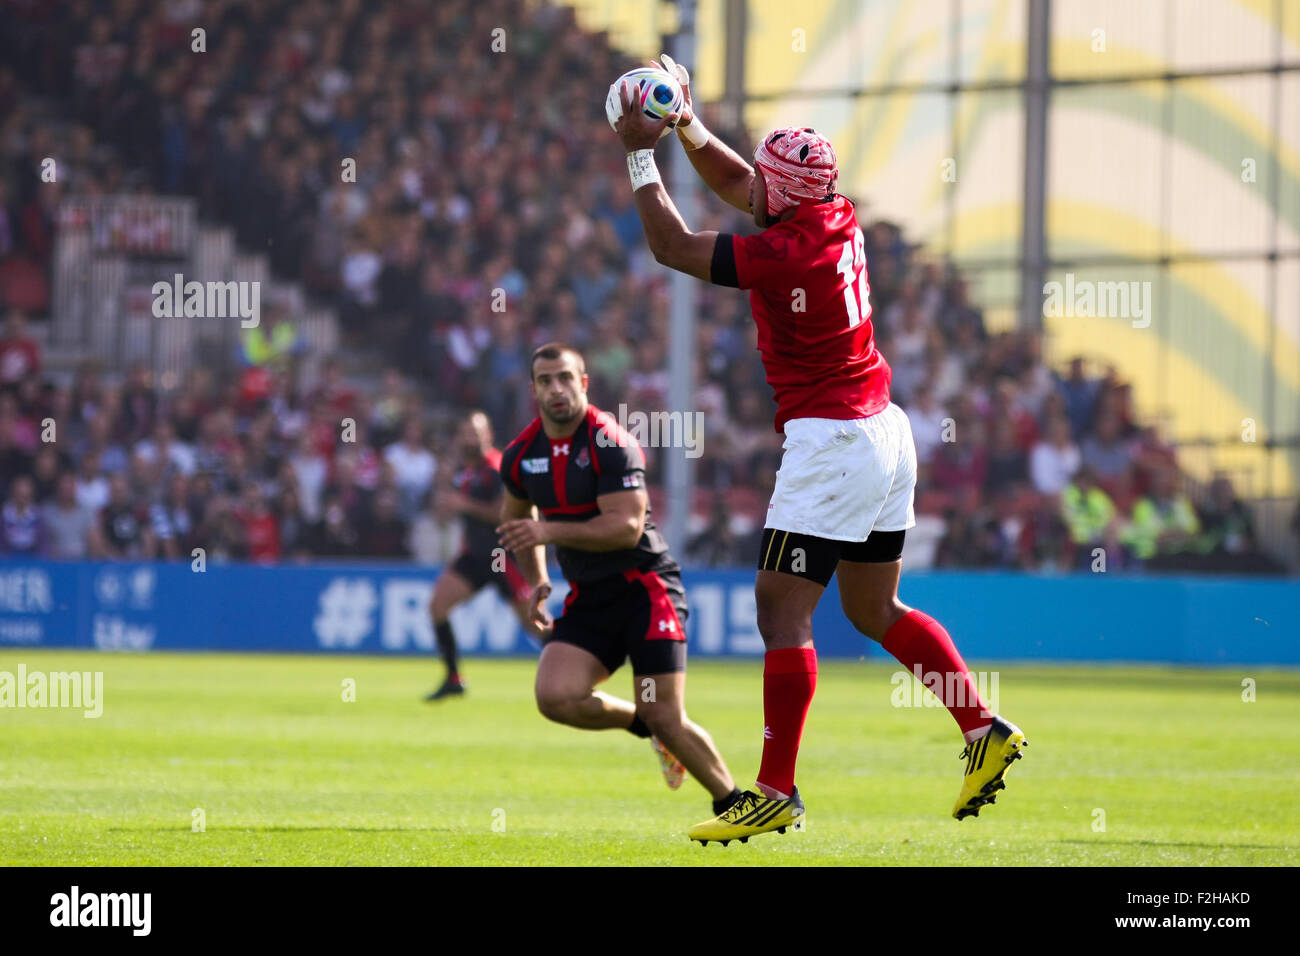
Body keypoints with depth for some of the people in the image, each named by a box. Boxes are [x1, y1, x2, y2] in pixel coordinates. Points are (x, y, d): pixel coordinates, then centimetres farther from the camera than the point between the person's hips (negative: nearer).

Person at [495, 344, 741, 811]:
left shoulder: (610, 442, -16)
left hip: (646, 590, -6)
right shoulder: (521, 455, 5)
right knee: (554, 696, -17)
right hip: (588, 598, 6)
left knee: (664, 719, -11)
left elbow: (626, 526, -23)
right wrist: (537, 581, 16)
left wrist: (550, 530, -26)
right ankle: (643, 726, 10)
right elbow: (516, 518, 25)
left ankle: (733, 804, 9)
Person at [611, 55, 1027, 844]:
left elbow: (671, 245, -10)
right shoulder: (839, 219, 4)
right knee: (874, 609, 18)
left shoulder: (785, 254, -21)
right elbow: (735, 184, 22)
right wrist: (688, 127, 13)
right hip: (883, 430, 9)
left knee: (782, 607, -7)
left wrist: (641, 153, -3)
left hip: (831, 444, -9)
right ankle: (986, 731, 16)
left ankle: (777, 793, -7)